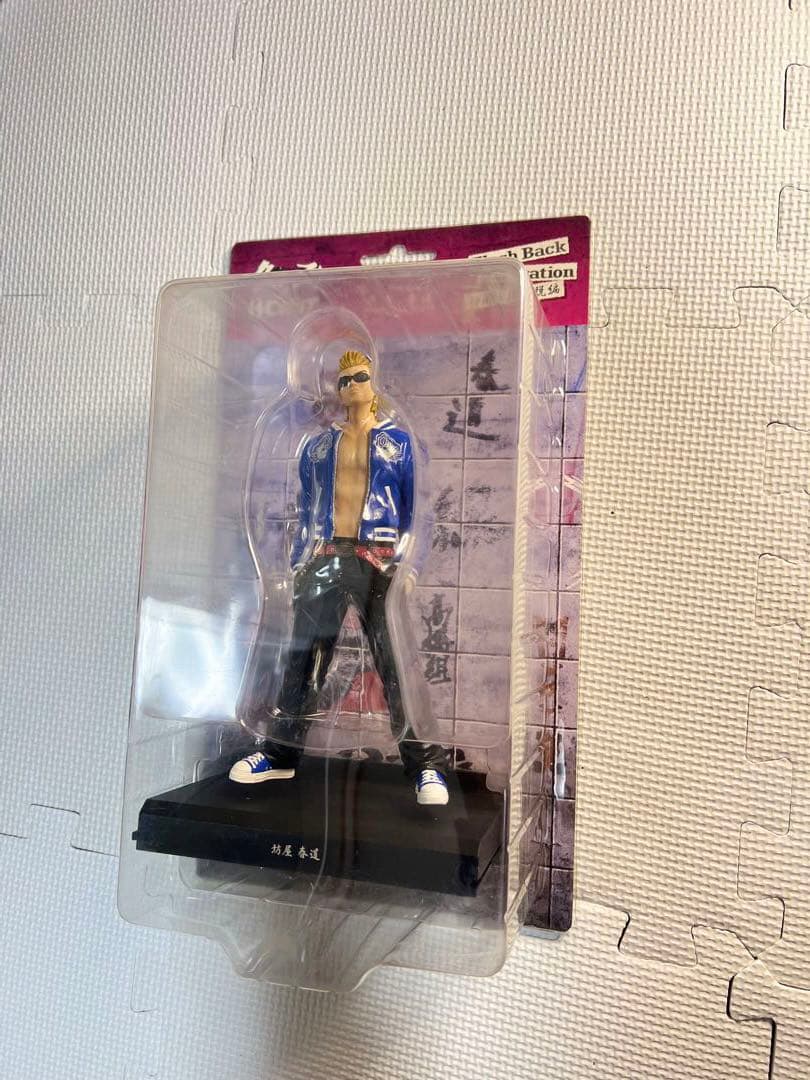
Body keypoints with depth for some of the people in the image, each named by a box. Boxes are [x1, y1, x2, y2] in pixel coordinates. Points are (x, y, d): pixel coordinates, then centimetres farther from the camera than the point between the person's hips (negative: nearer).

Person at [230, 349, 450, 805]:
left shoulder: (396, 440, 8)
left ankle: (427, 766, 2)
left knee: (396, 660, -6)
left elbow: (414, 507, 4)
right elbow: (307, 509, 18)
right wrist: (299, 563, 10)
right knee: (305, 655, 6)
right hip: (325, 557, 4)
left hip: (380, 559, -3)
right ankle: (281, 753, 20)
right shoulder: (319, 445, 17)